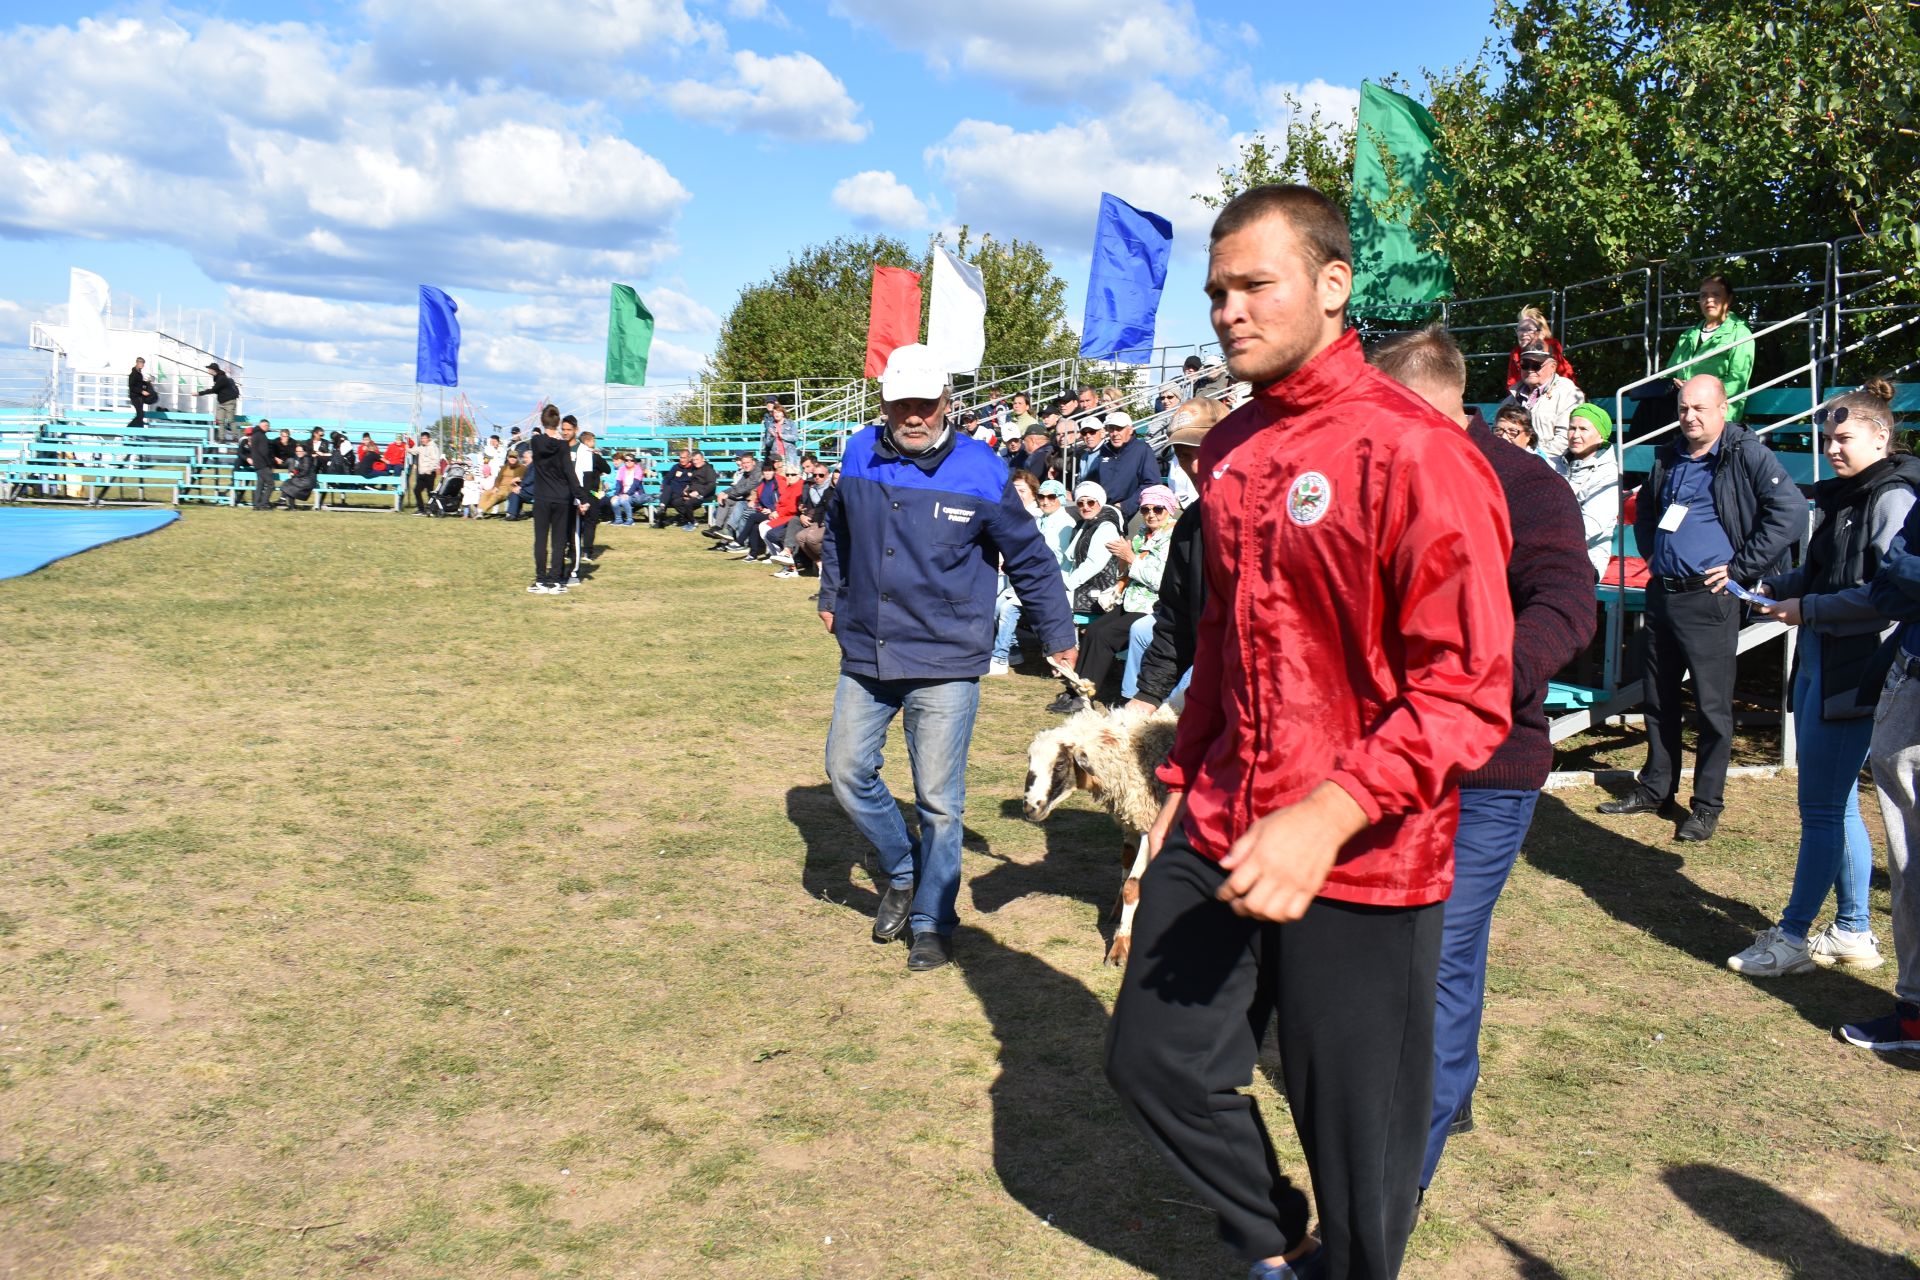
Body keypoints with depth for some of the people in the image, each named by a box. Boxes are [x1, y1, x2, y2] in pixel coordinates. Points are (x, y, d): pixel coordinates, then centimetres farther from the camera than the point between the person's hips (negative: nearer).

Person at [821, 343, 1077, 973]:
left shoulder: (979, 471, -10)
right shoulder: (860, 454, 0)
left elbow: (1029, 558, 0)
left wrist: (1059, 637, 6)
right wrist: (831, 596, 27)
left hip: (945, 663, -4)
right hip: (864, 656, 4)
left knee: (938, 799, 2)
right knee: (848, 772, 9)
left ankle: (932, 921, 20)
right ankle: (902, 872, 33)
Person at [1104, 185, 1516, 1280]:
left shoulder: (1416, 454, -16)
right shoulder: (1231, 448, 8)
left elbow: (1469, 689, -21)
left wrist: (1330, 815, -31)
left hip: (1360, 865, -7)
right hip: (1219, 834, 7)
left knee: (1358, 1140, 8)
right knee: (1154, 1059, 15)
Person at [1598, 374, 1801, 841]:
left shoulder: (1747, 454, -7)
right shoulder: (1668, 458, 13)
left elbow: (1790, 510, -17)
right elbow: (1644, 510, 31)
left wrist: (1741, 568, -15)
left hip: (1708, 598, -7)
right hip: (1661, 593, 7)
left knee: (1712, 705, -1)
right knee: (1659, 700, 15)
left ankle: (1707, 805, 9)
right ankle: (1656, 789, 27)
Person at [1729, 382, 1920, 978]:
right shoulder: (1841, 497, 16)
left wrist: (1808, 608, -16)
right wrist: (1776, 585, 7)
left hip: (1853, 673, -10)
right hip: (1818, 665, 10)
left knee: (1822, 806, -3)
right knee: (1836, 805, 14)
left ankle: (1792, 936, 5)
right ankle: (1852, 934, 24)